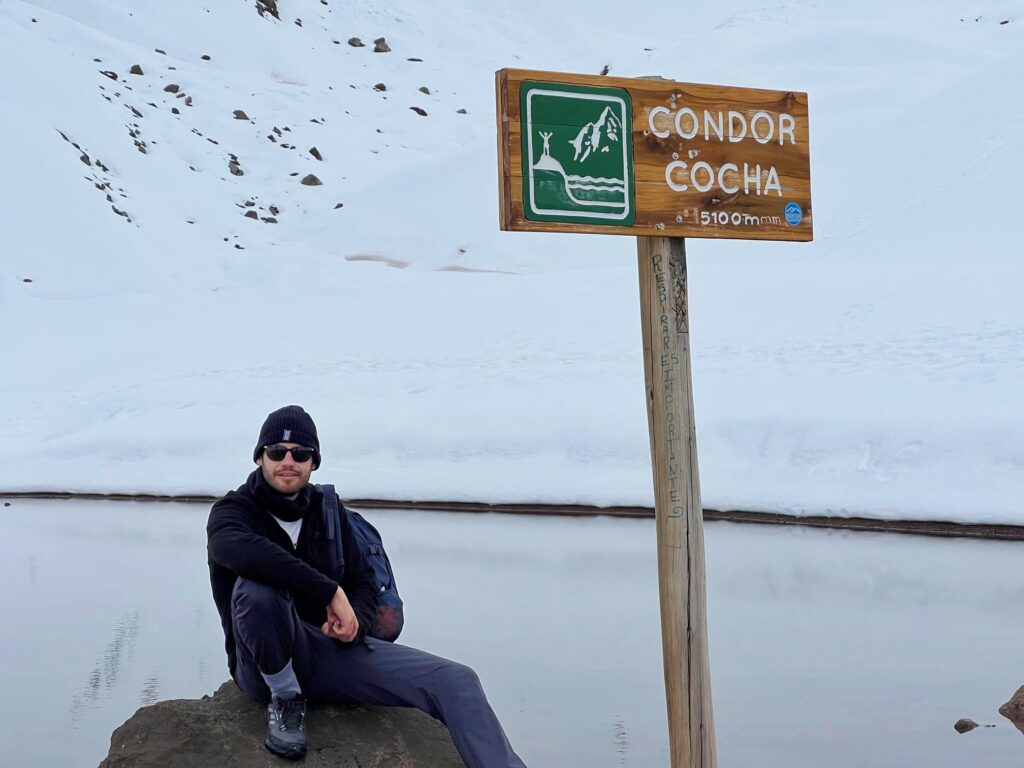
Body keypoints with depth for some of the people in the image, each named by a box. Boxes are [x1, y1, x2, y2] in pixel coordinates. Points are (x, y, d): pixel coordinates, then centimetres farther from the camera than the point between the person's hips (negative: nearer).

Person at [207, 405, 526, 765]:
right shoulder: (232, 510, -7)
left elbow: (362, 580, 15)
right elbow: (237, 548, -32)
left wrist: (355, 619, -10)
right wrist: (329, 592, -34)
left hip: (331, 649, 4)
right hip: (267, 664, -4)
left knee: (456, 681, -15)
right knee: (257, 584, -36)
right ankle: (285, 697, -13)